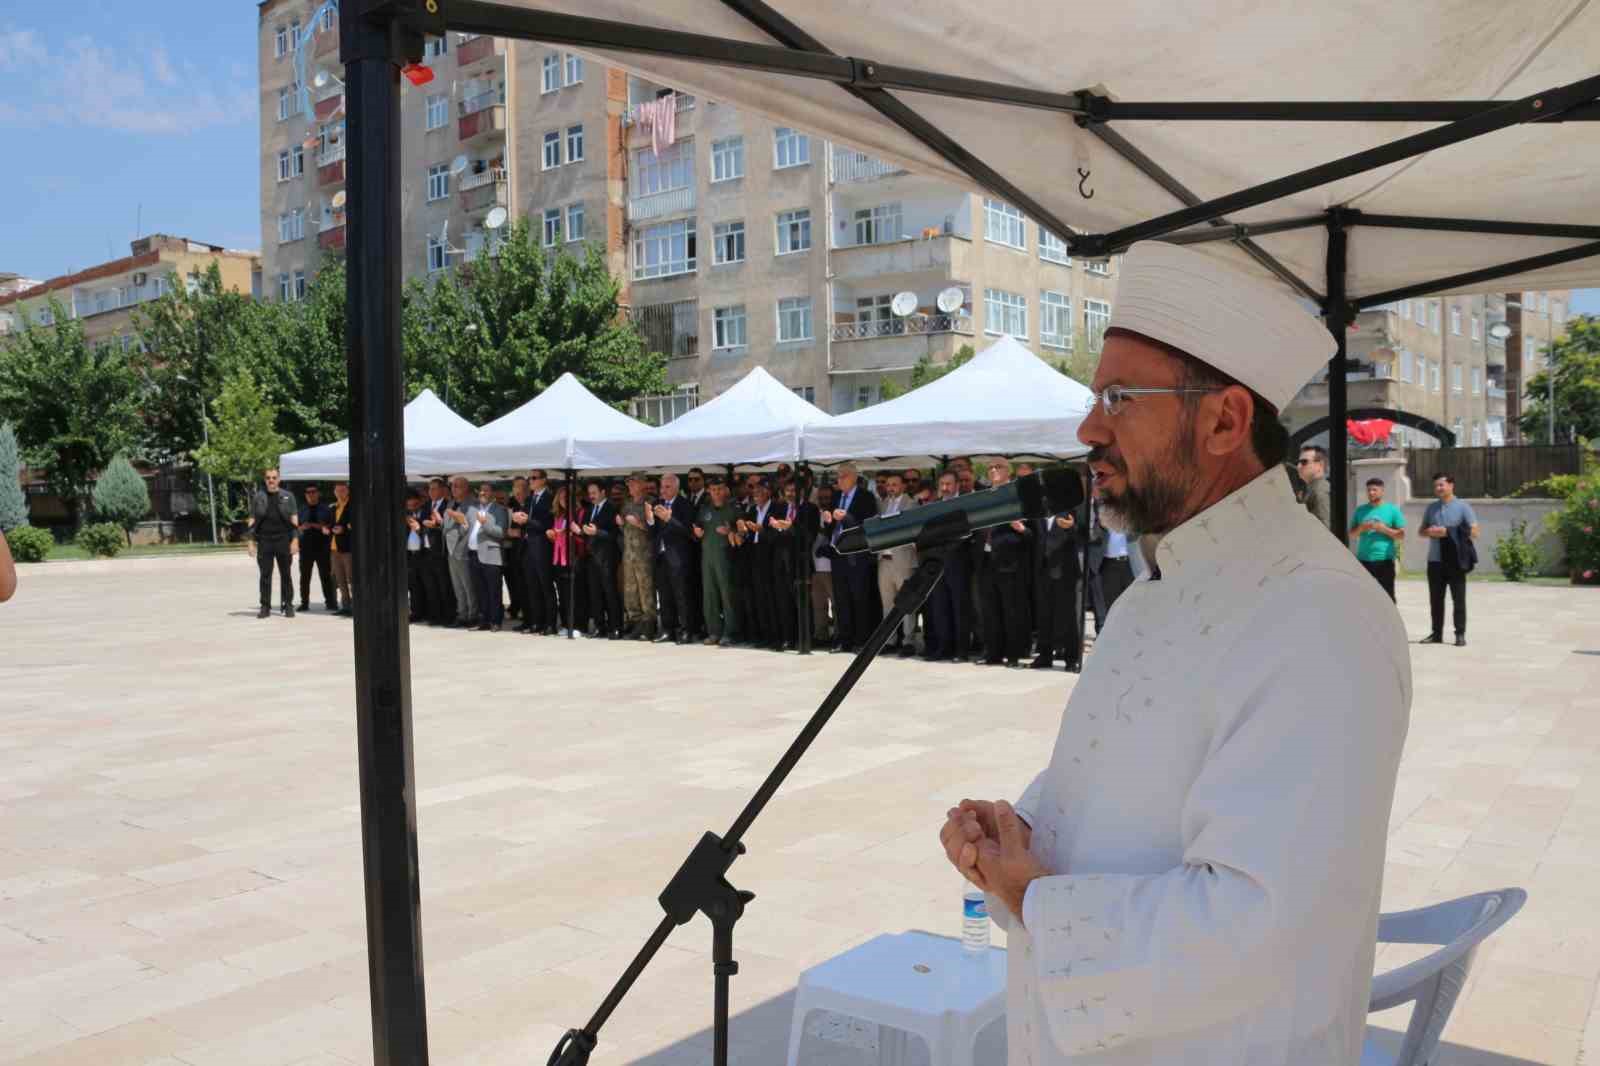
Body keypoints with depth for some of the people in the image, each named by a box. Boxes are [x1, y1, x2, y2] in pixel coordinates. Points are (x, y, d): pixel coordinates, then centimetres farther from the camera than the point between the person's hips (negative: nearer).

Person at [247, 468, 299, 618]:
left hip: (283, 541, -1)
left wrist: (295, 540, -5)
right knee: (265, 575, 2)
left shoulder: (288, 496, 7)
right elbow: (252, 520, 8)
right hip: (264, 541, 1)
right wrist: (251, 541, 1)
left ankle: (288, 606, 9)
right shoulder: (258, 497, 9)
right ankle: (265, 607, 7)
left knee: (285, 574, 3)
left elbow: (294, 519, 4)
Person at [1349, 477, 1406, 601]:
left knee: (1387, 596, -2)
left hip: (1385, 560, -3)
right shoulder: (1360, 510, 12)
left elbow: (1401, 534, 1)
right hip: (1363, 560, 3)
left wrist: (1383, 529, -12)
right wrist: (1361, 528, -7)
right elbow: (1351, 533, 13)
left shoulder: (1392, 510, 4)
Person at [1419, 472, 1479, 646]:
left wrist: (1448, 531, -15)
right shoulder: (1431, 507, 14)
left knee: (1458, 599, -1)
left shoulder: (1463, 507, -1)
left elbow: (1474, 532, -6)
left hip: (1455, 560, -4)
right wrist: (1428, 532, -5)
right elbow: (1422, 531, 20)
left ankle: (1460, 634, 5)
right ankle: (1437, 633, 16)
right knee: (1435, 599, 8)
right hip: (1435, 560, 4)